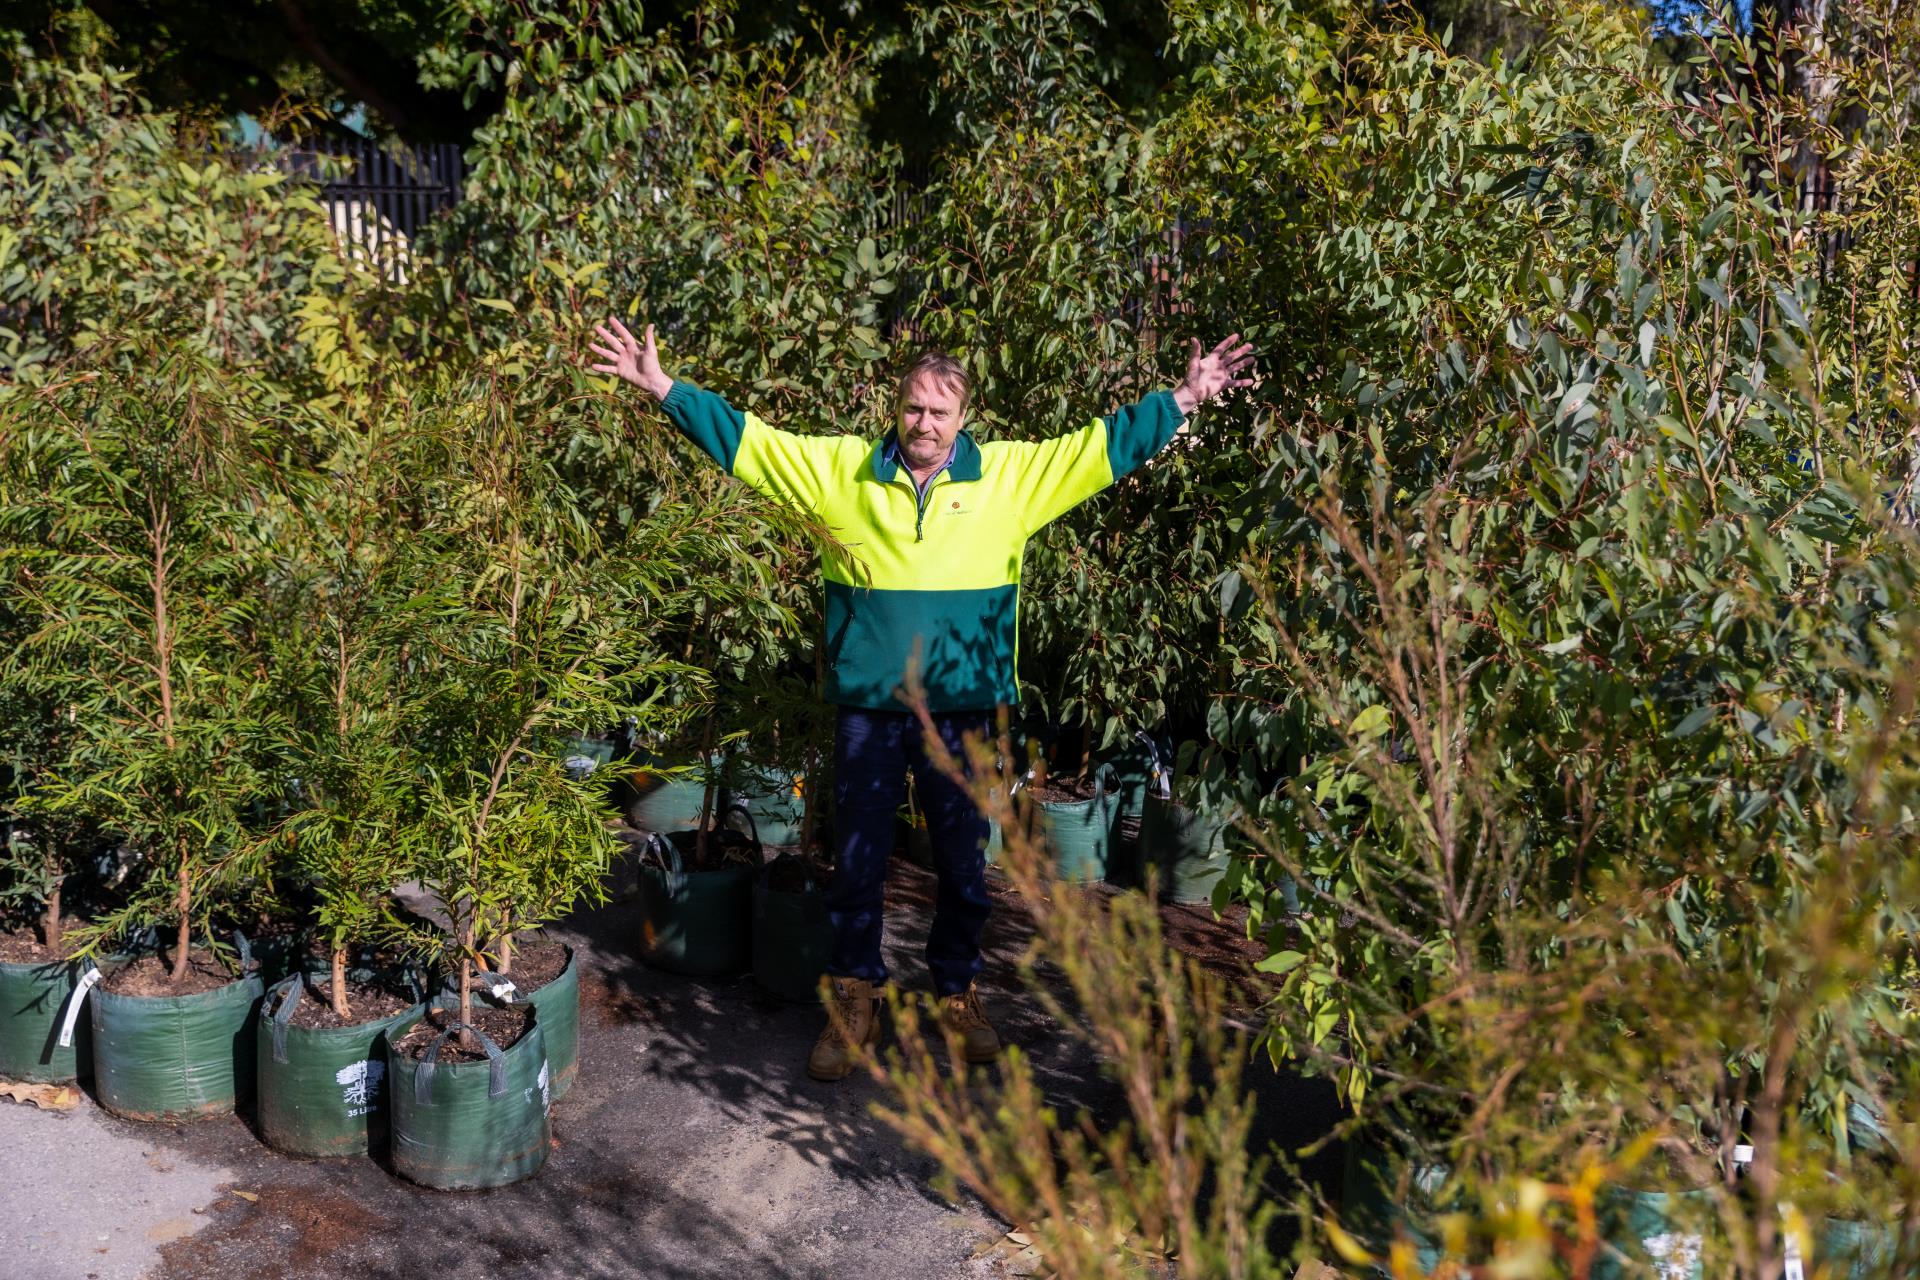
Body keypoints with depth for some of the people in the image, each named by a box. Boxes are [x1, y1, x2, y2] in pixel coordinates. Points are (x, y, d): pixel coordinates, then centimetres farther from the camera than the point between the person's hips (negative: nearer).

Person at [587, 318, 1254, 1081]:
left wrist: (1184, 401, -3)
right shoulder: (840, 470, 1)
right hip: (868, 710, 0)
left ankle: (958, 993, 33)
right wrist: (665, 390, -3)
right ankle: (855, 1001, 26)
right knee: (857, 860, 9)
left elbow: (1105, 445, 2)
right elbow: (745, 440, 2)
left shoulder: (1011, 475, 0)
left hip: (962, 710, 0)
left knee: (963, 860, 13)